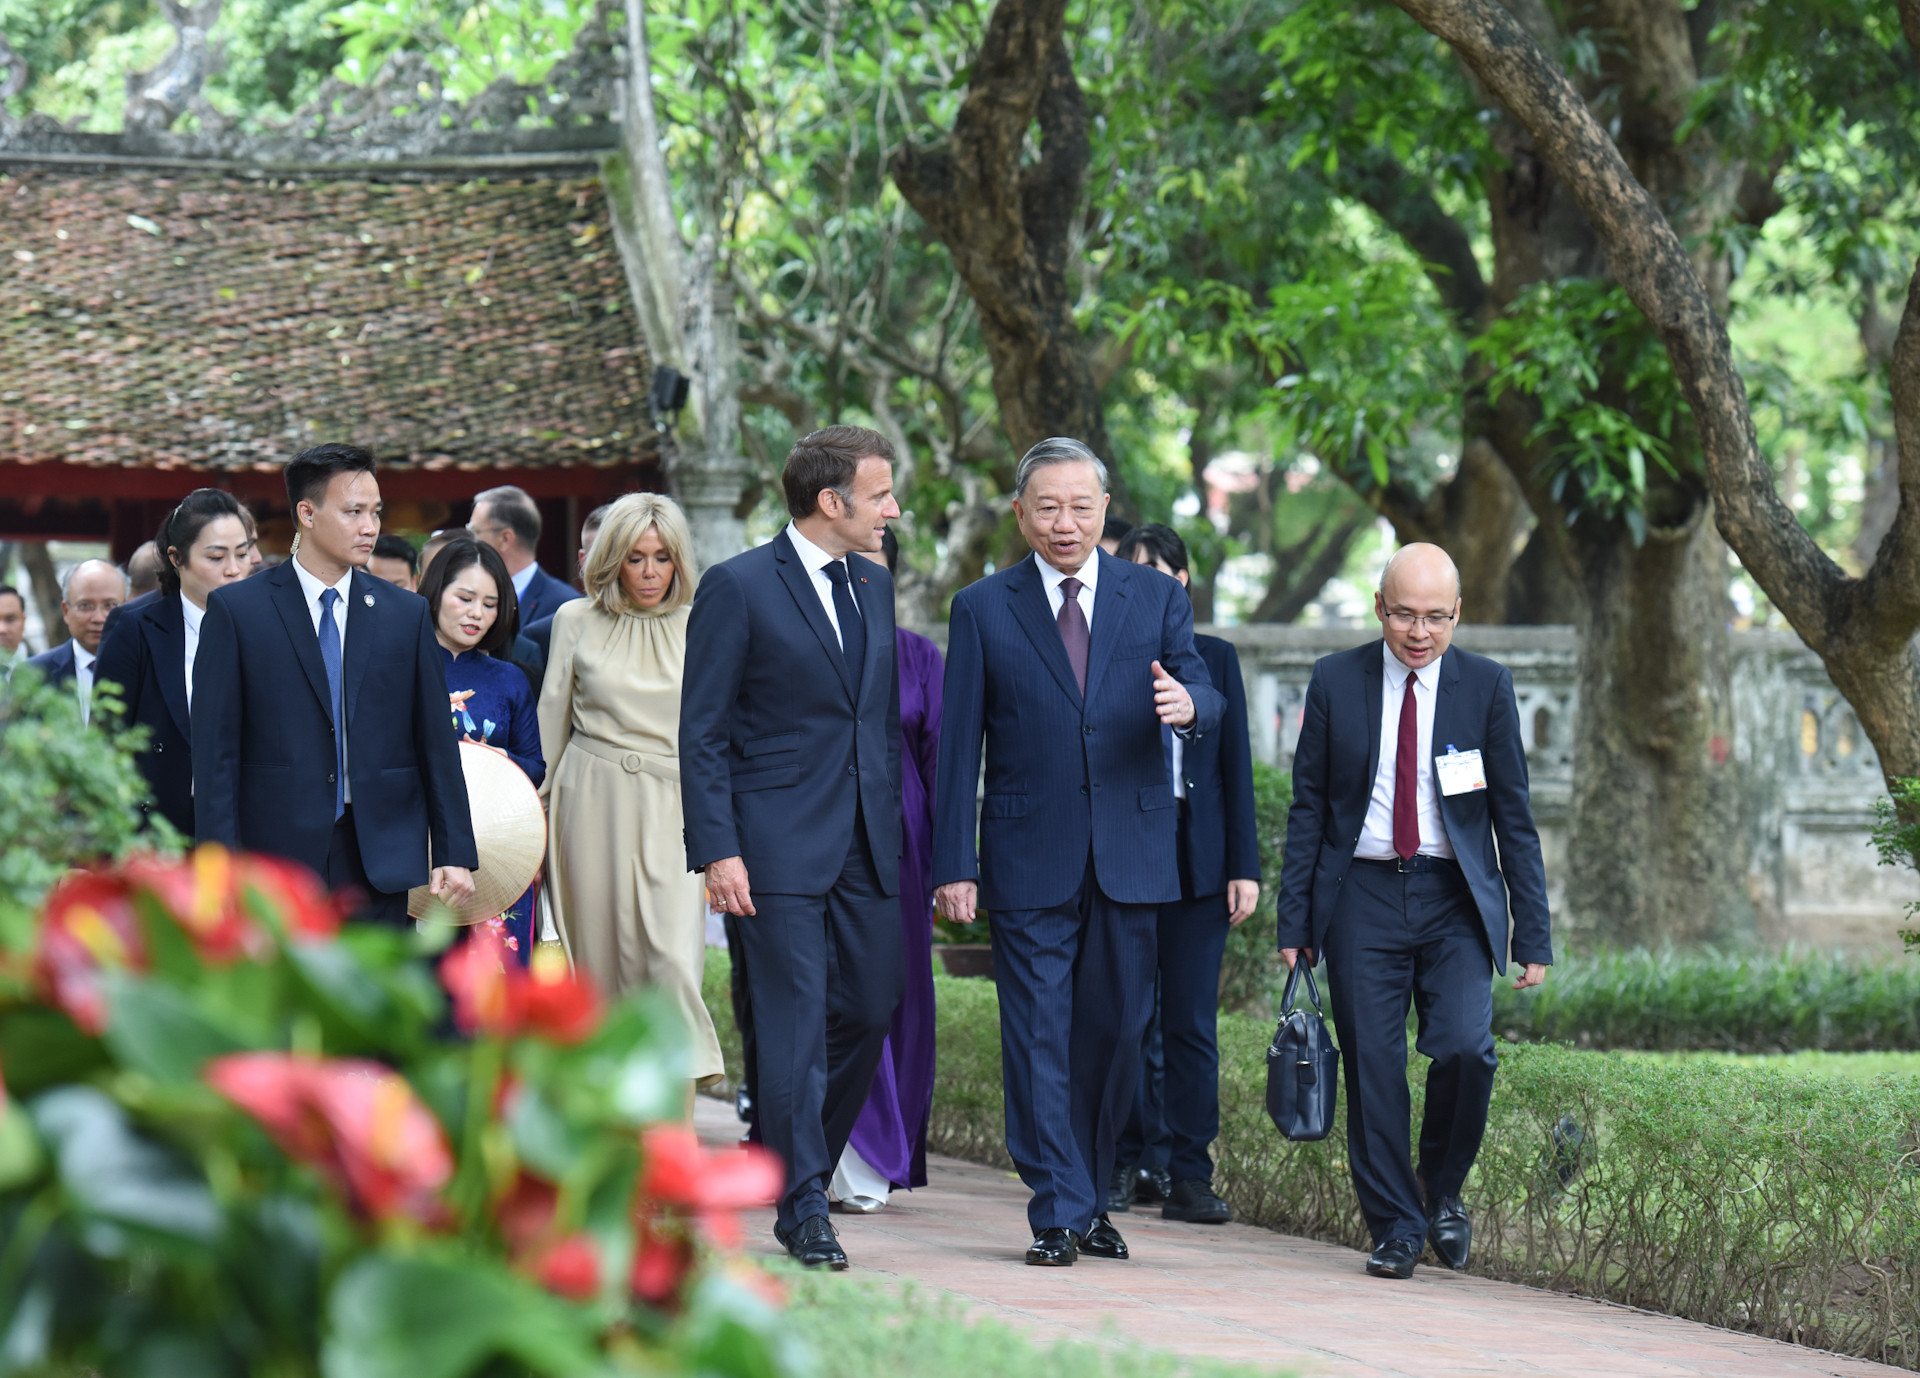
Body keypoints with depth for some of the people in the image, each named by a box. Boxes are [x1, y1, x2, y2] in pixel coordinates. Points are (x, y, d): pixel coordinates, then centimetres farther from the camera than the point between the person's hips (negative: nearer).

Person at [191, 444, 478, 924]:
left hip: (379, 864, 2)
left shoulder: (407, 614, 10)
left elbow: (437, 745, 10)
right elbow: (215, 752, -2)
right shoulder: (236, 610, 1)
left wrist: (454, 853, 3)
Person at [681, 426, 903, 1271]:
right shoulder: (738, 588, -7)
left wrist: (899, 828, 14)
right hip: (780, 844, -6)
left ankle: (799, 1162, 25)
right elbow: (701, 733, -7)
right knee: (794, 1023, -7)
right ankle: (802, 1207, -1)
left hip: (867, 847, 6)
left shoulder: (874, 584, 14)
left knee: (868, 1012, 7)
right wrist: (716, 850, -14)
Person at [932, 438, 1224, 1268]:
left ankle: (1091, 1197, 22)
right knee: (1040, 1039, -4)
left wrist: (1189, 704, -26)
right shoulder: (982, 610, 4)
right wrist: (956, 865, -4)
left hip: (1130, 857, 2)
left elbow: (1206, 702, 0)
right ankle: (1058, 1214, -1)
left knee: (1116, 1031, 7)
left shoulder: (1157, 600, 8)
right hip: (1030, 861, -2)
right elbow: (958, 749, 3)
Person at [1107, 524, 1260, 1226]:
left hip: (1196, 858, 1)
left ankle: (1188, 1176, 0)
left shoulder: (1215, 659, 10)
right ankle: (1133, 1162, 14)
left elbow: (1237, 766, 8)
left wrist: (1245, 866, 1)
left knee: (1191, 1022, -2)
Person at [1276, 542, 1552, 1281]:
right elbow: (1308, 808, 7)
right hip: (1362, 896, 1)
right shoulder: (1335, 682, 3)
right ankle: (1396, 1227, 11)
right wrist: (1294, 921, 2)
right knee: (1372, 1068, -3)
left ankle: (1442, 1187, 8)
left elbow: (1513, 816, 4)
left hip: (1454, 898, -1)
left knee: (1465, 1047, -17)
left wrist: (1534, 934, 0)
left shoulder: (1486, 687, 2)